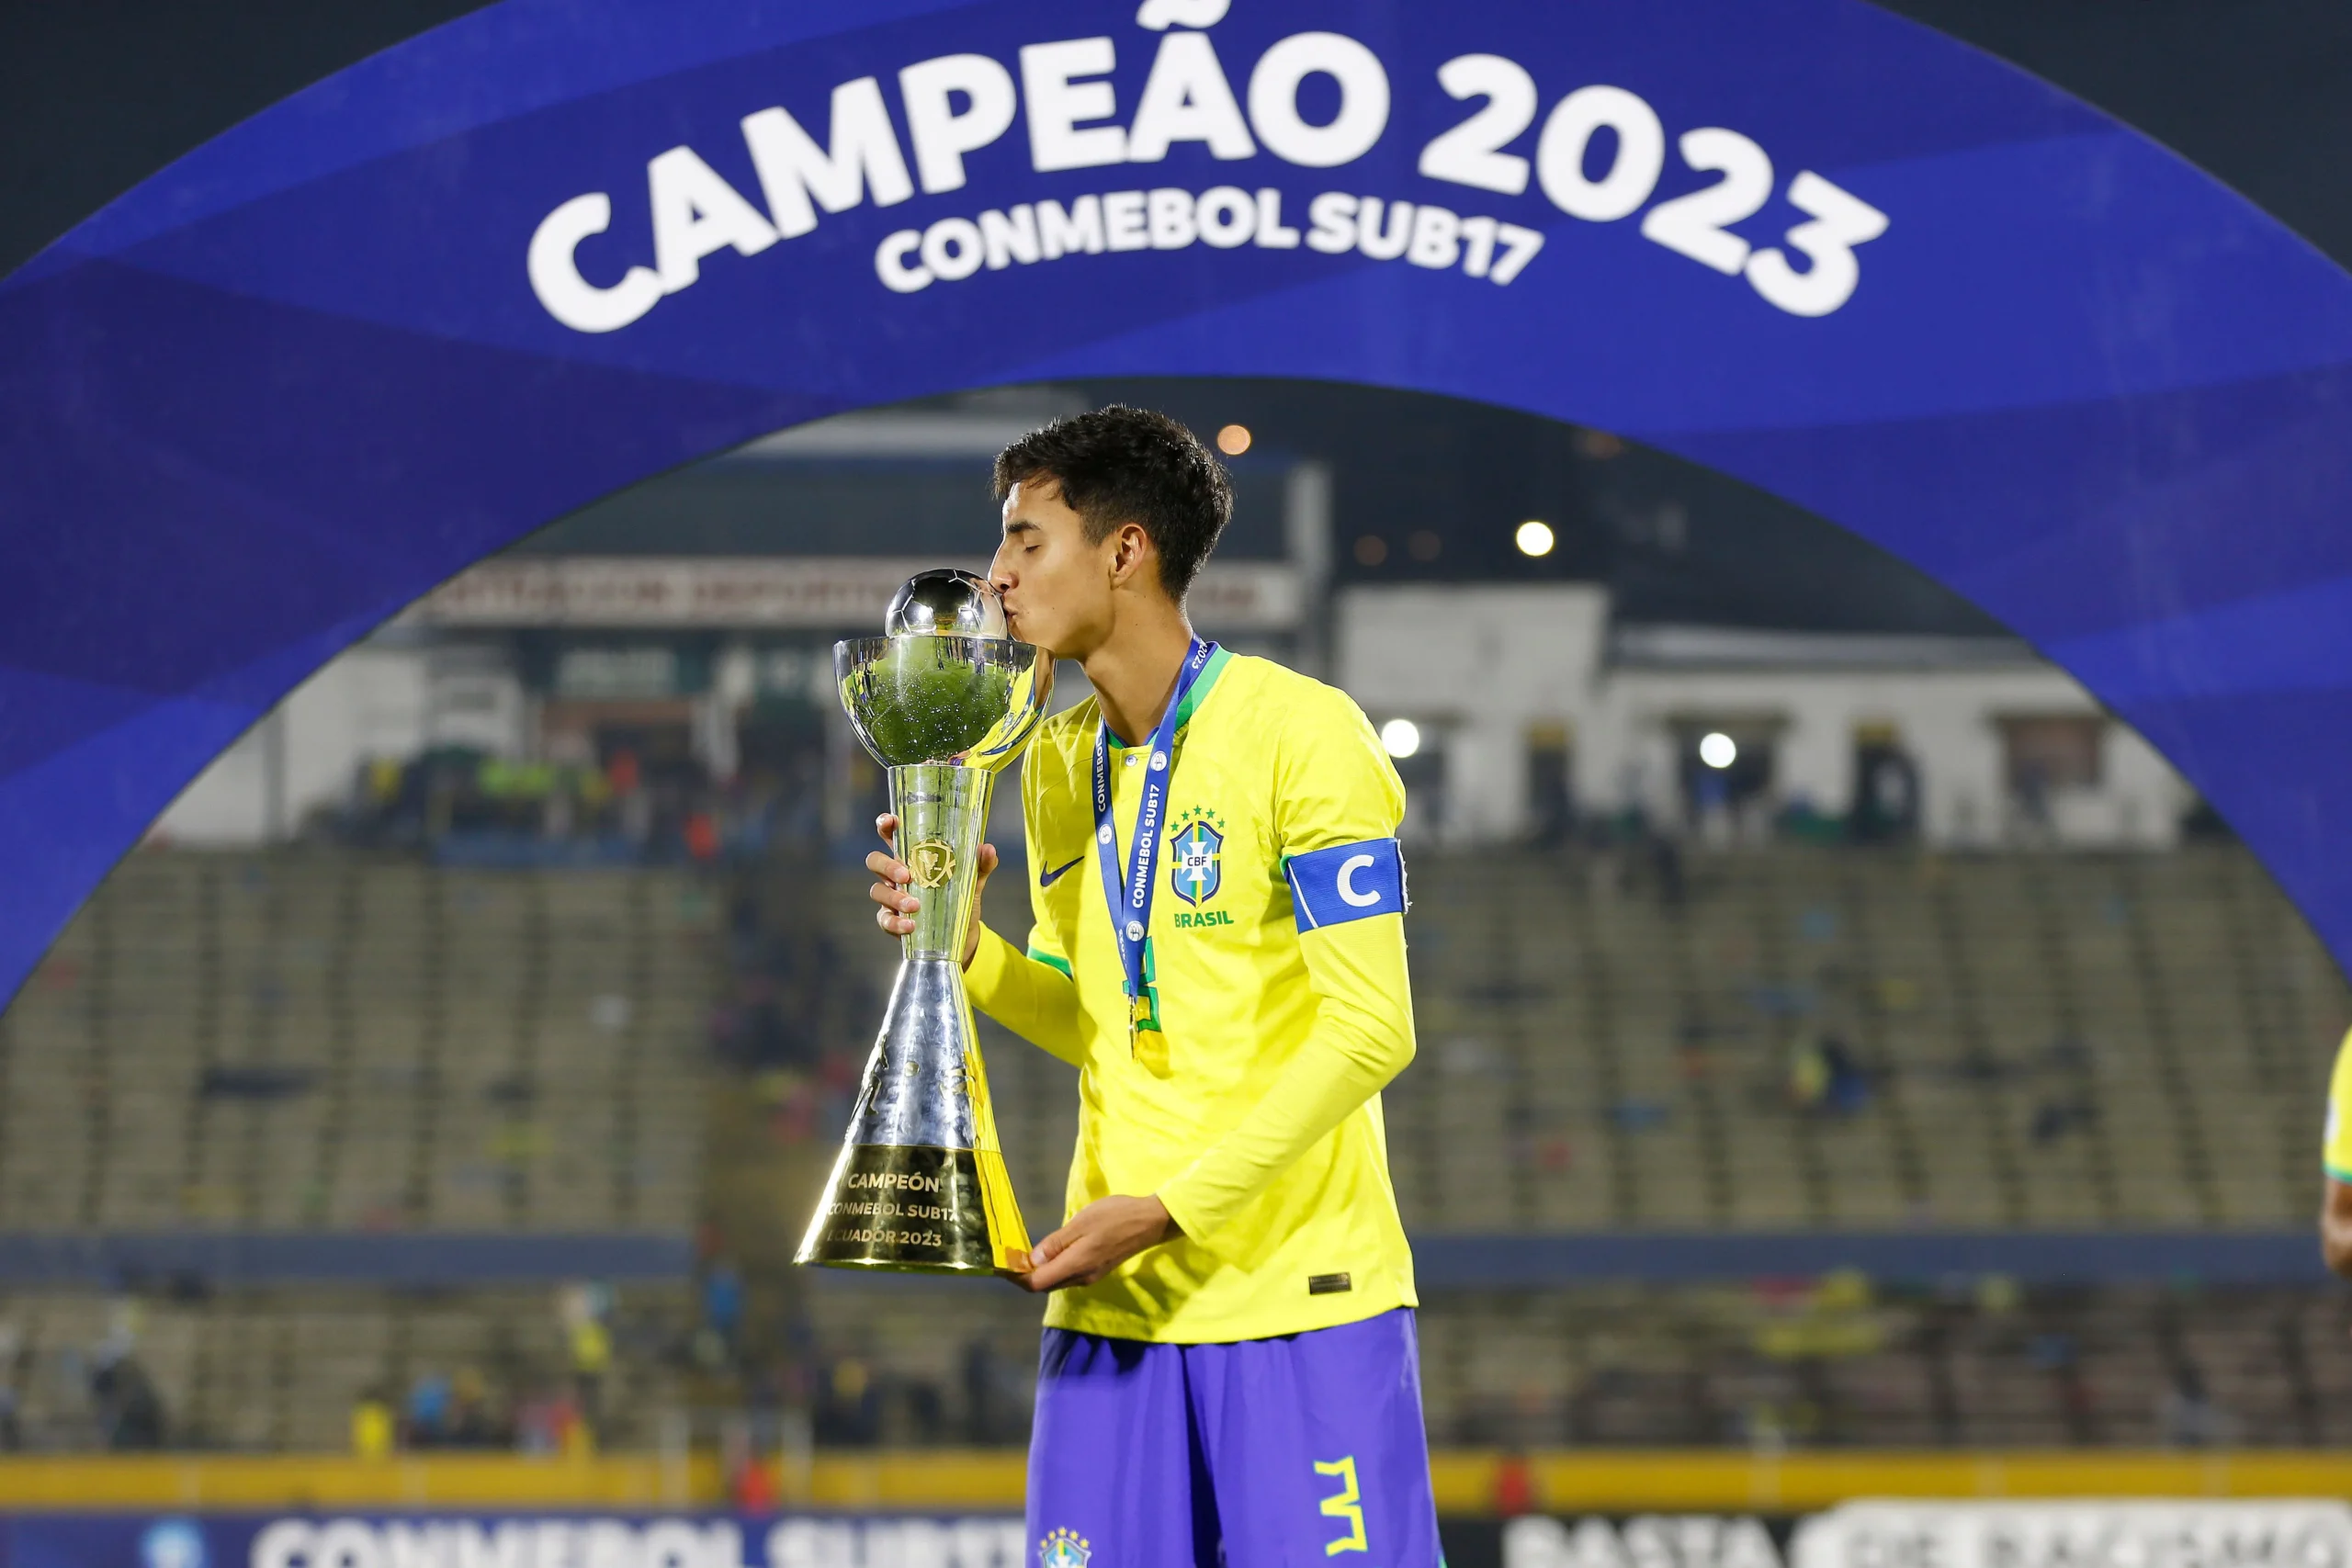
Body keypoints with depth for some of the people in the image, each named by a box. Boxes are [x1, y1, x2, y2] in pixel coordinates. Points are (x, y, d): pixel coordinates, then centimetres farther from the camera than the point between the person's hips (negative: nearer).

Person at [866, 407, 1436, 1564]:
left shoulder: (1300, 734, -8)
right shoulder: (1055, 761, 14)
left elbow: (1370, 1029, -13)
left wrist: (1173, 1209, -17)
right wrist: (970, 953, 0)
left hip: (1301, 1295, -6)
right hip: (1114, 1300, 6)